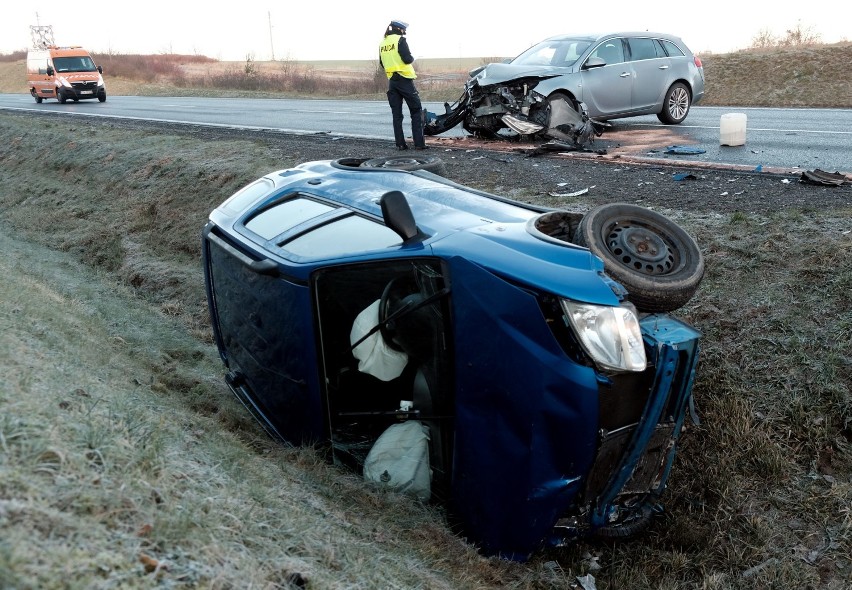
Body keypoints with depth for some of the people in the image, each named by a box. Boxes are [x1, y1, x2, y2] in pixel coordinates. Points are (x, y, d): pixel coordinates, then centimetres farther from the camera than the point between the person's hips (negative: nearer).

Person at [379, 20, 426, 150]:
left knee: (396, 113, 8)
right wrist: (412, 58, 5)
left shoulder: (382, 44, 11)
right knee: (416, 111, 0)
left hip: (391, 81, 6)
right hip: (404, 79, -6)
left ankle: (400, 143, 5)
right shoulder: (400, 40, -9)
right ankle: (419, 143, -7)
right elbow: (407, 59, -16)